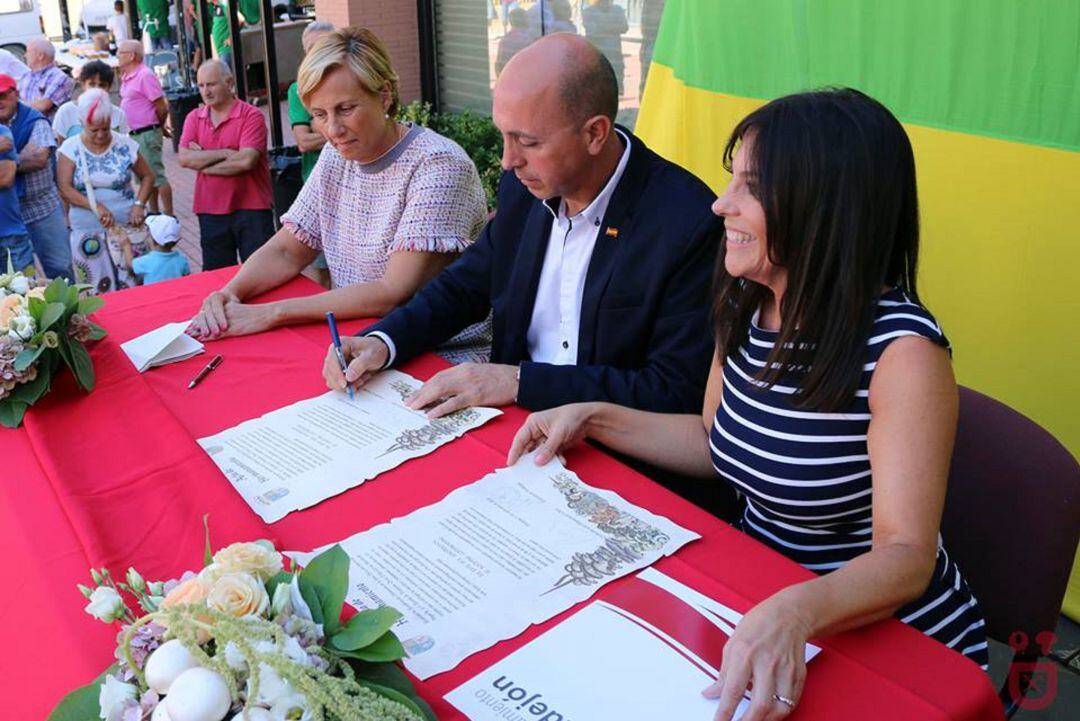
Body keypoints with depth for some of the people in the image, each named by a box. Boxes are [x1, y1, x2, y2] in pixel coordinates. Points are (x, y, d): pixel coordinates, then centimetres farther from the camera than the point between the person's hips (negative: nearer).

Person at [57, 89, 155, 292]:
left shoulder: (125, 145, 1)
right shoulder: (71, 148, -1)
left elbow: (147, 176, 10)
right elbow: (65, 188, -6)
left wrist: (139, 205, -8)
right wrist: (96, 207, -21)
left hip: (127, 227, 0)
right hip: (88, 233, 0)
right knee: (97, 291, 2)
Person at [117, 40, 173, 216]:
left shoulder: (145, 75, -15)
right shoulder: (127, 77, 13)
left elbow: (162, 107, -17)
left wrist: (159, 127, -1)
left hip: (147, 134, -10)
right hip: (134, 135, 10)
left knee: (156, 176, -6)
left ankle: (169, 215, -1)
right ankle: (154, 213, 26)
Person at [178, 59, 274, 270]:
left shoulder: (251, 115, -7)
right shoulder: (194, 118, 8)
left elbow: (246, 160, -19)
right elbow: (184, 158, -5)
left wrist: (202, 162, -9)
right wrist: (225, 153, -13)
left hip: (250, 209, -5)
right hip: (210, 211, 5)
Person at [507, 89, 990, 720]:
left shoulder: (902, 351, -23)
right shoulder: (746, 310, -2)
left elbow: (906, 555, -25)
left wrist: (793, 614, -43)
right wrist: (594, 419, 1)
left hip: (892, 641, -6)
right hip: (757, 598, 6)